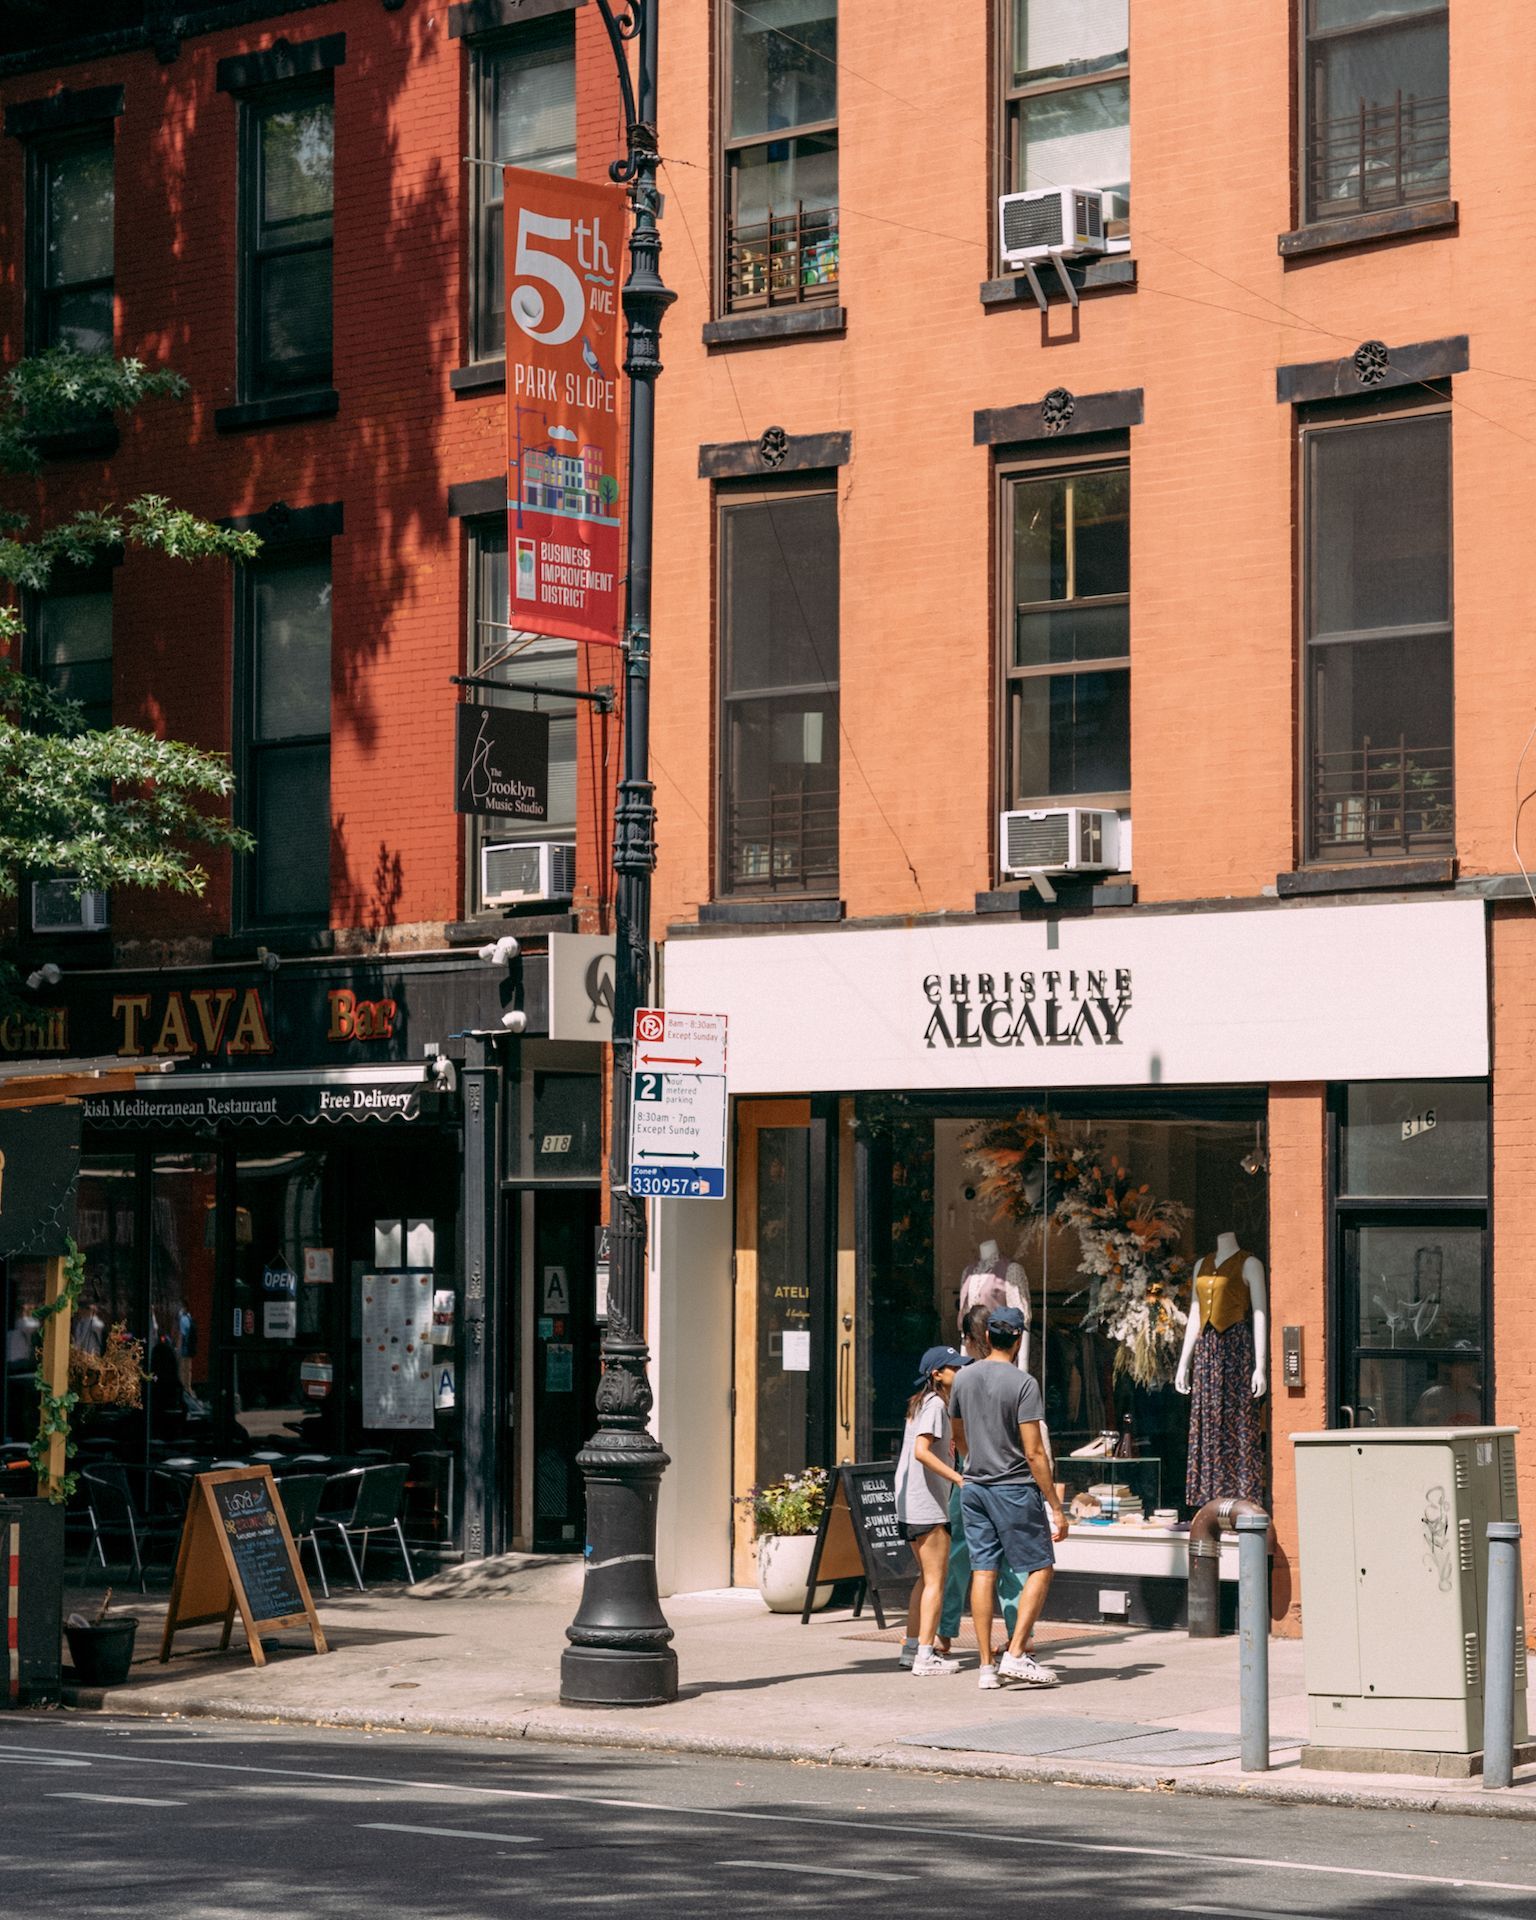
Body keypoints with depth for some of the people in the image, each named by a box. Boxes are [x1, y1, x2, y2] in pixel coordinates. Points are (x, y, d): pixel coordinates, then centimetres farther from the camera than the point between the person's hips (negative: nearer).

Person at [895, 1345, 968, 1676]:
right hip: (926, 1504, -10)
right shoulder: (935, 1404, -14)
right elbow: (921, 1451, -25)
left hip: (910, 1502, 10)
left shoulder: (923, 1403, 16)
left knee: (927, 1578, 18)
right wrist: (959, 1478, -28)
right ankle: (924, 1656, -7)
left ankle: (911, 1648, 22)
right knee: (935, 1580, -6)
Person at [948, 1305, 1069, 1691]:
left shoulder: (964, 1379, 6)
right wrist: (1055, 1507, -11)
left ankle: (987, 1666, 6)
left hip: (973, 1487, 6)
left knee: (983, 1572, 6)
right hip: (1014, 1488, -6)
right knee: (1040, 1568, 3)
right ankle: (1016, 1655, -7)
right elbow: (1033, 1452, -15)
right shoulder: (1022, 1383, -13)